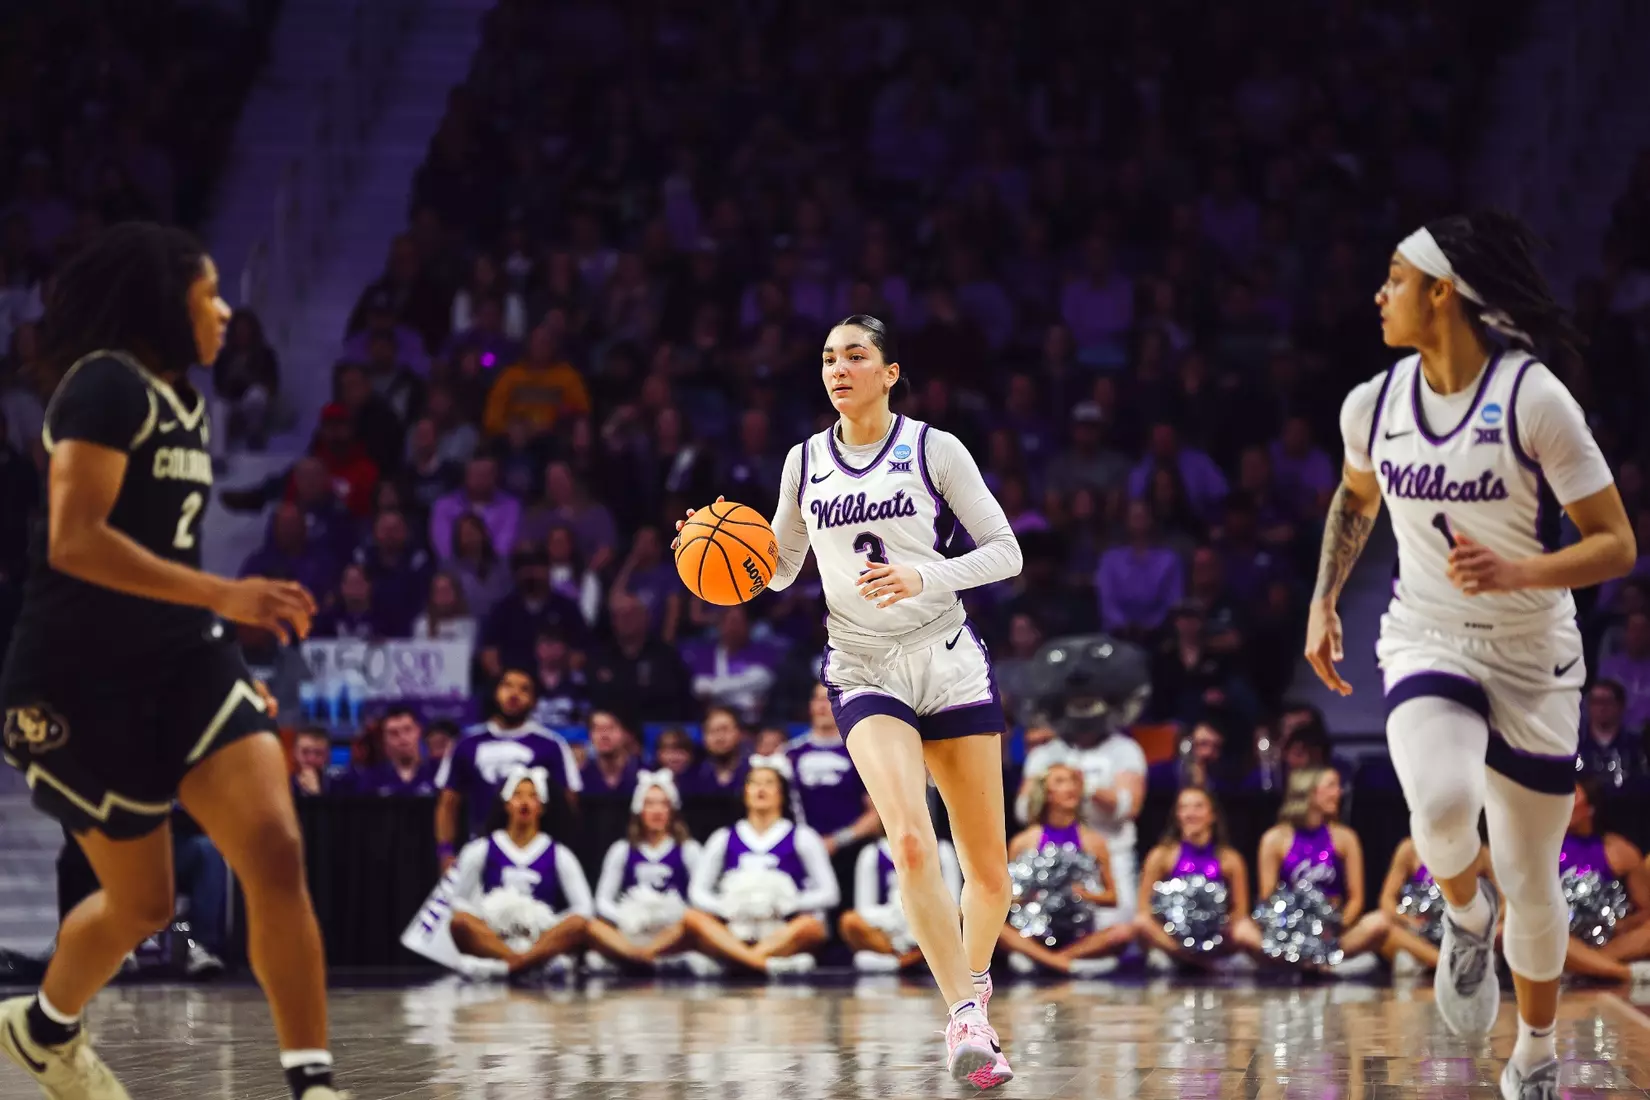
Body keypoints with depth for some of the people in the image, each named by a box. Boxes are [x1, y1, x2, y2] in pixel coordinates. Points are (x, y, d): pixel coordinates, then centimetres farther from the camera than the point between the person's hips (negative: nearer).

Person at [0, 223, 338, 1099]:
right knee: (141, 903, 6)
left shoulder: (178, 399, 14)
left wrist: (229, 656, 28)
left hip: (181, 662, 7)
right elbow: (74, 540, -25)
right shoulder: (107, 384, -14)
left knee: (276, 854, -13)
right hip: (82, 676, -7)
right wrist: (222, 595, -29)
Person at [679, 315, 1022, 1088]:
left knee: (987, 863, 4)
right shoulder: (805, 463, 6)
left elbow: (1005, 552, -3)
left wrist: (925, 576, -19)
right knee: (911, 842, -23)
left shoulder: (934, 450, -3)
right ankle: (966, 1019, -22)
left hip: (947, 659, 0)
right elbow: (780, 569, 17)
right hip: (864, 672, 0)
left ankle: (975, 983, 32)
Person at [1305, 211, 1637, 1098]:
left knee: (1530, 879, 5)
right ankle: (1466, 914, 4)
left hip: (1533, 657, -2)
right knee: (1441, 802, -30)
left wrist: (1517, 572, -30)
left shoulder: (1535, 400, -17)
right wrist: (1323, 602, 12)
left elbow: (1616, 546, -15)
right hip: (1426, 641, 2)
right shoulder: (1374, 405, -3)